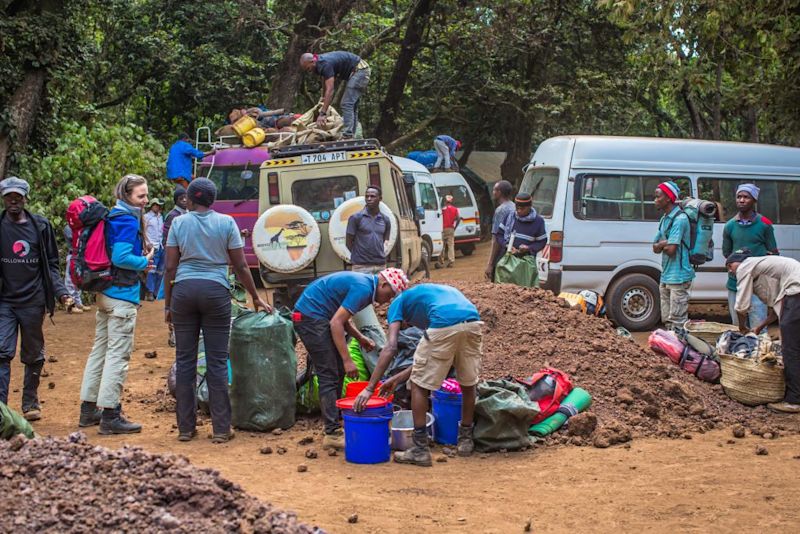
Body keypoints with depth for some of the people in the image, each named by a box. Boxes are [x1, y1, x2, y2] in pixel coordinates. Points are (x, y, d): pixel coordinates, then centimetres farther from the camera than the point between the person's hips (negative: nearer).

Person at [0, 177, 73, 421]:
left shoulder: (40, 226, 4)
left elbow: (51, 264, 8)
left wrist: (61, 292, -4)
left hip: (33, 301, 1)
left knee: (33, 356, 11)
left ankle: (30, 402, 24)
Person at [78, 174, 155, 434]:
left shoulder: (111, 217, 13)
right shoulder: (128, 221, -15)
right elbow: (121, 257, -24)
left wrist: (140, 260, 11)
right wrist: (145, 262, -9)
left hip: (104, 293, 10)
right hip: (122, 296, -10)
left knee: (100, 349, 15)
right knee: (118, 354, -6)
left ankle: (88, 410, 22)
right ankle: (109, 415, -4)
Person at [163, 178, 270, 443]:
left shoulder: (178, 224, 4)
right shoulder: (226, 223, 2)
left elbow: (170, 267, 2)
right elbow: (241, 266, 1)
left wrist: (167, 304, 10)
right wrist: (255, 297, 12)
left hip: (184, 291, 1)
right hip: (216, 291, -1)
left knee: (185, 360, 7)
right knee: (217, 362, 2)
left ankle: (186, 427, 11)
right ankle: (221, 429, 2)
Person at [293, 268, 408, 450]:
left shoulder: (364, 283, 12)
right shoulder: (363, 289, -19)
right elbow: (336, 323, -23)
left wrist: (360, 338, 7)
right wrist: (347, 360, -22)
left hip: (317, 317, 11)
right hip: (310, 317, -11)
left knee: (337, 372, 13)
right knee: (329, 375, -10)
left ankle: (334, 423, 19)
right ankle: (332, 433, -10)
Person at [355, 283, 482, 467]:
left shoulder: (399, 303, 24)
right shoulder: (436, 292, 41)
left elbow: (391, 347, 7)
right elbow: (429, 360, 40)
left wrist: (369, 388, 6)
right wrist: (397, 379, 43)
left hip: (445, 325, -6)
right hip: (473, 321, 6)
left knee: (419, 385, 13)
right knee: (468, 383, 27)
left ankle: (421, 450, 15)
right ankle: (466, 440, 40)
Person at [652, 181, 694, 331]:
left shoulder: (679, 219, -15)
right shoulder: (664, 219, 15)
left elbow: (671, 249, -20)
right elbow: (655, 248, 12)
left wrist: (662, 245, 0)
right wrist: (664, 243, -8)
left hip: (678, 277, -10)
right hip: (666, 276, 10)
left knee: (677, 320, -10)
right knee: (667, 318, 15)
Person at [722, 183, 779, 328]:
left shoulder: (764, 224, -1)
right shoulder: (730, 226, 7)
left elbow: (773, 253, 5)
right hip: (735, 282, 4)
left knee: (758, 327, -8)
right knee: (737, 326, 11)